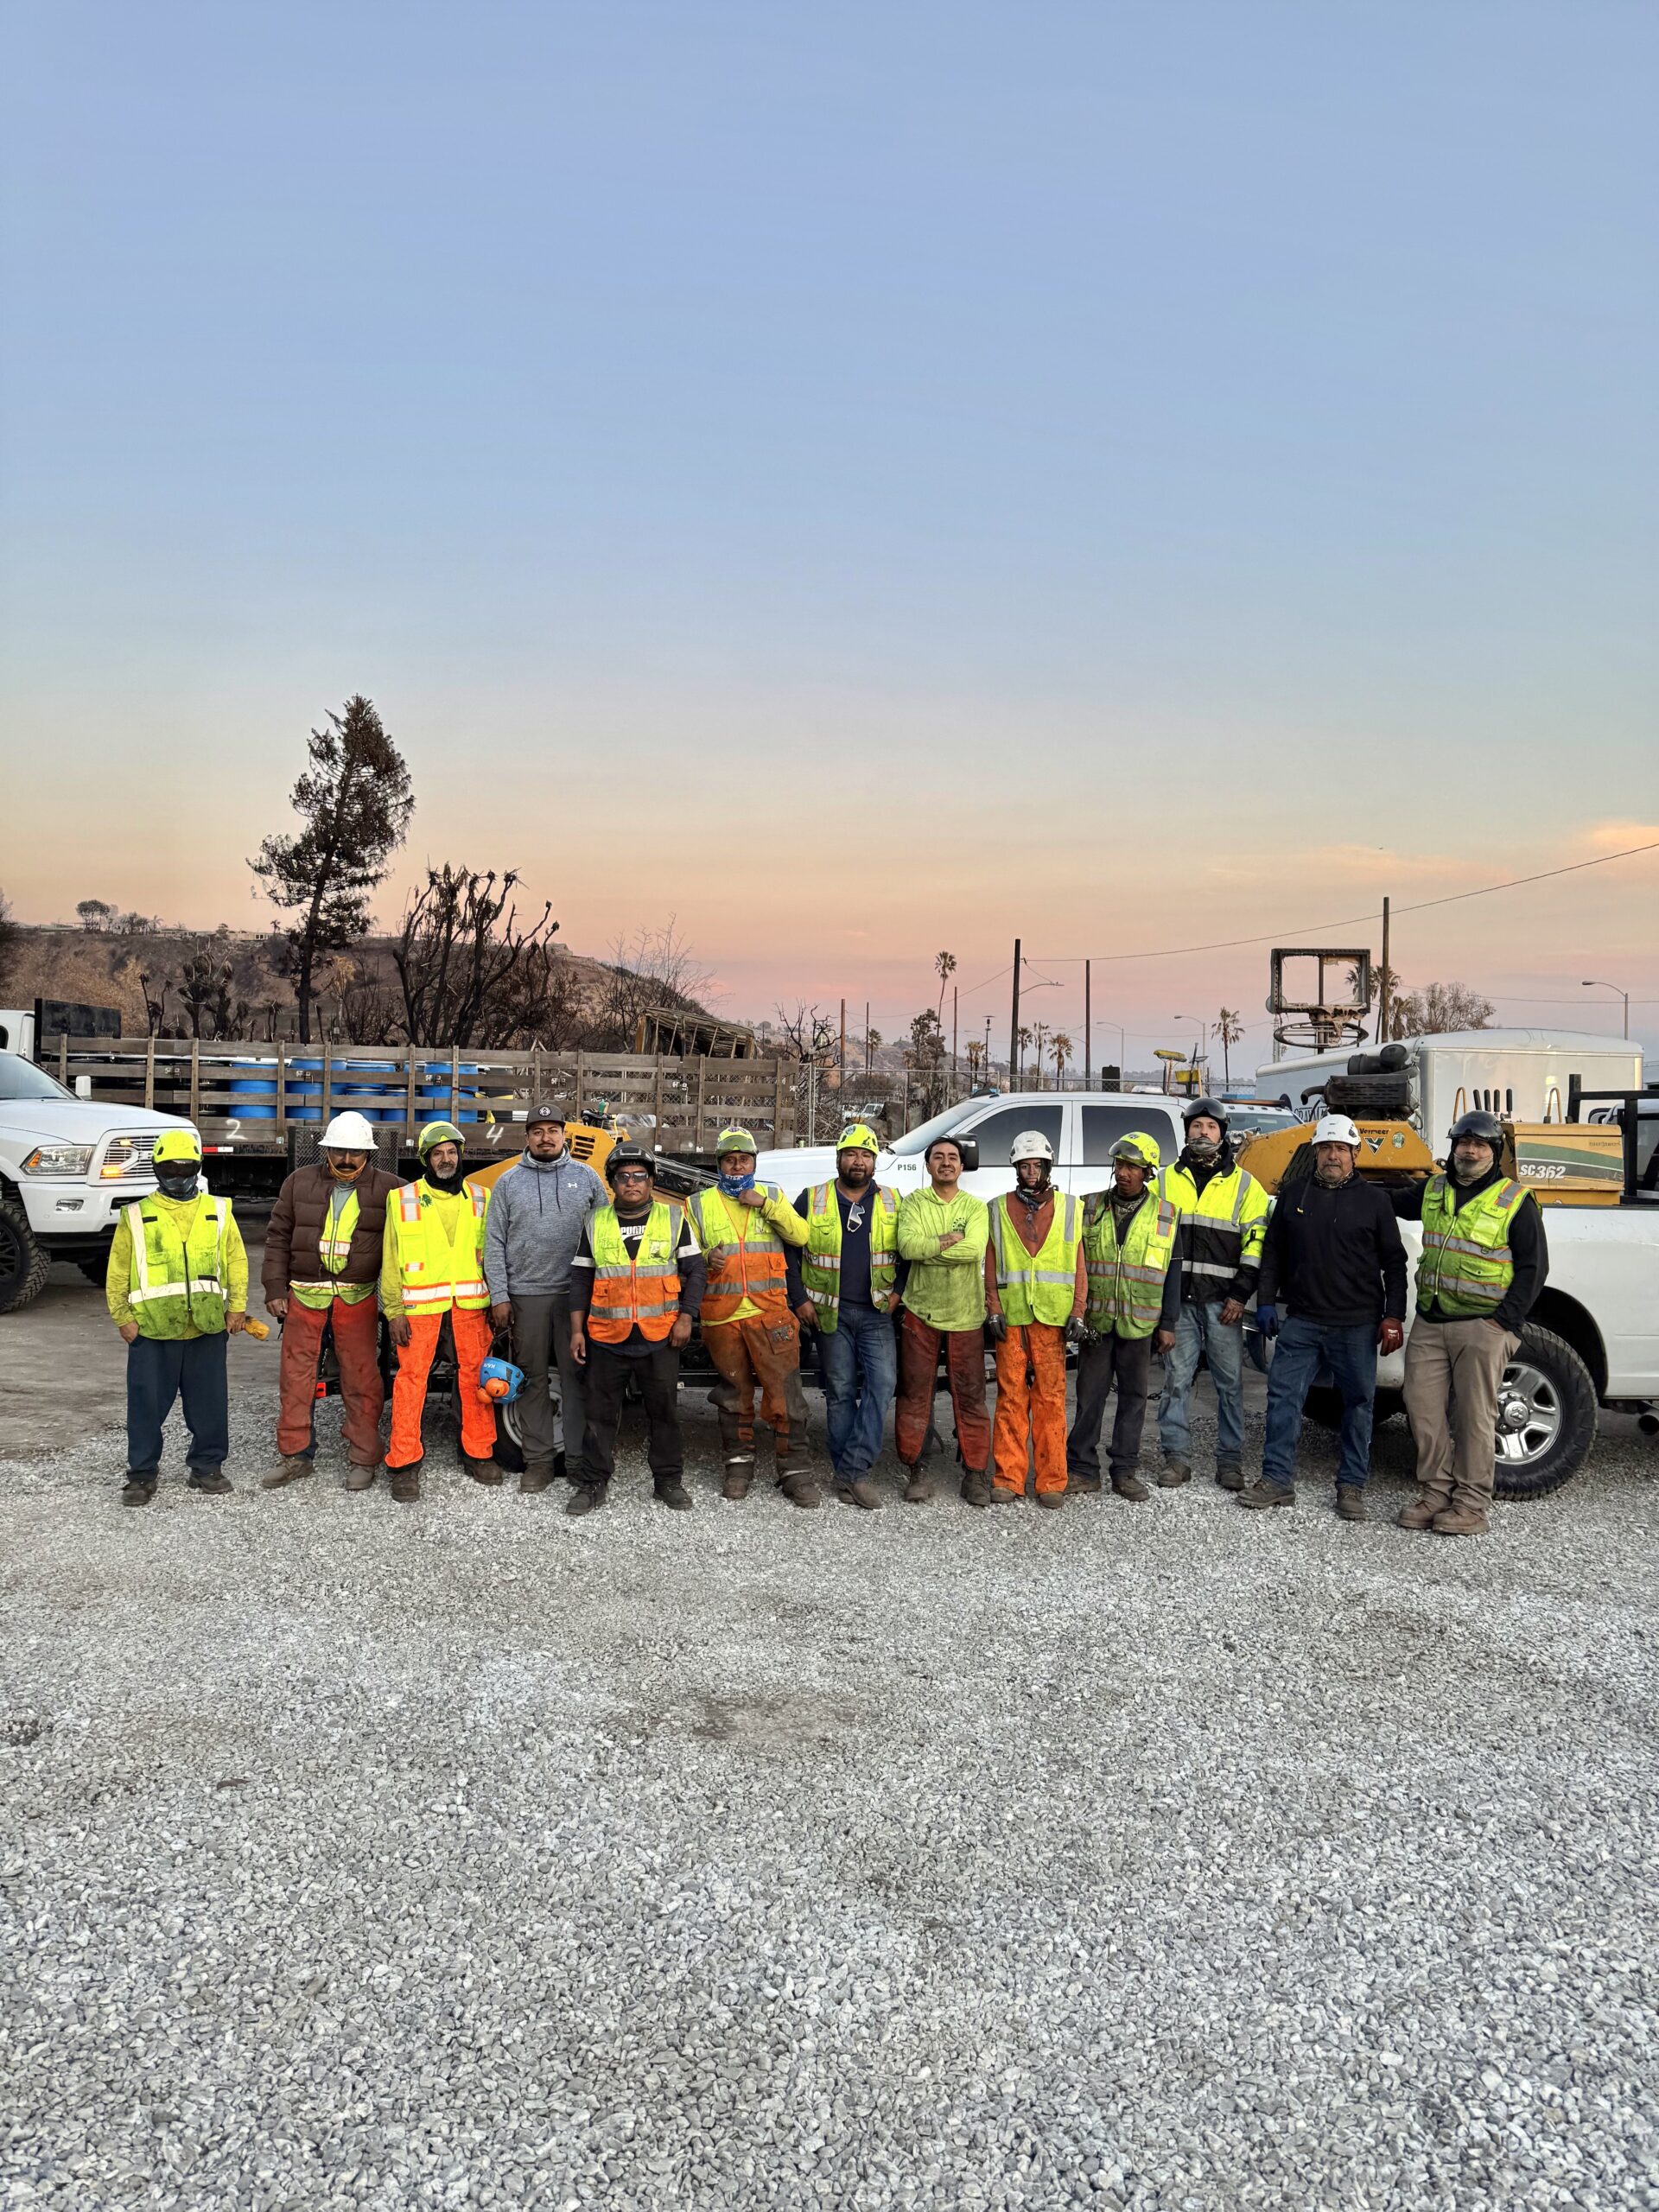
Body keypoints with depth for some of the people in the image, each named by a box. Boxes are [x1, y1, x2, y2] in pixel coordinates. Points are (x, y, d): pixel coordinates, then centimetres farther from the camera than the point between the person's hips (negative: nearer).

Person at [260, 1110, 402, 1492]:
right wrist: (275, 1289, 3)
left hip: (358, 1299, -2)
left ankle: (363, 1459, 11)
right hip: (304, 1296, 2)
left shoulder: (387, 1188, 1)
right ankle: (296, 1456, 17)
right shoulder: (300, 1182, 7)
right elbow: (278, 1237, 9)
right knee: (295, 1376, 6)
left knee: (361, 1380, 0)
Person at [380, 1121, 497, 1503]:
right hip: (419, 1305, -2)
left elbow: (490, 1254, 12)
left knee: (475, 1376, 4)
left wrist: (496, 1302, 8)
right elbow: (392, 1260, 3)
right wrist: (393, 1310, -3)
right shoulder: (403, 1199, 4)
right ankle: (404, 1465, 5)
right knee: (411, 1379, -3)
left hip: (470, 1303, 2)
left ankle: (478, 1453, 19)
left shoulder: (480, 1198, 10)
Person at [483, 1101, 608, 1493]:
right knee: (532, 1378, 6)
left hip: (576, 1294, -1)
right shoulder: (508, 1182, 7)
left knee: (577, 1376, 2)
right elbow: (494, 1243, 5)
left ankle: (579, 1458, 10)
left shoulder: (586, 1177, 6)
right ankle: (538, 1459, 14)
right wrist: (499, 1296, -2)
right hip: (526, 1295, 1)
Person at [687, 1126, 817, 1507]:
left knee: (785, 1390, -4)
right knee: (734, 1393, 11)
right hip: (722, 1317, 1)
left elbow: (800, 1235, -2)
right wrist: (706, 1257, -13)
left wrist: (766, 1204, -11)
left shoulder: (772, 1195, 11)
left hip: (770, 1314, -1)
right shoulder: (700, 1204, 9)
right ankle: (739, 1462, 26)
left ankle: (795, 1469, 3)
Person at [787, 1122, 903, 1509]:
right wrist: (799, 1299, -2)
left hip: (877, 1312, 1)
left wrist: (897, 1290, 1)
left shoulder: (891, 1202, 7)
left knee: (882, 1383, -13)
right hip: (830, 1313, -1)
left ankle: (852, 1469, -9)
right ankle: (849, 1472, 12)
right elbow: (789, 1251, 5)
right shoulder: (812, 1200, 2)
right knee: (840, 1392, 4)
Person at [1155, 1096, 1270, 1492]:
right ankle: (1176, 1456, 10)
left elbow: (1256, 1243, 3)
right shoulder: (1167, 1180, 12)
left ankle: (1230, 1460, 10)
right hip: (1177, 1299, 1)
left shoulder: (1244, 1184, 7)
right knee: (1176, 1379, 2)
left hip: (1222, 1302, -1)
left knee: (1229, 1383, 2)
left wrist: (1240, 1295, -5)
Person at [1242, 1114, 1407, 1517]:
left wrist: (1393, 1316, -3)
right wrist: (1266, 1301, 6)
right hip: (1302, 1321, 2)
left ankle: (1351, 1486, 15)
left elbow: (1394, 1262, 4)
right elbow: (1273, 1253, 14)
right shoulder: (1293, 1196, 9)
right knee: (1283, 1396, 0)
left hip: (1357, 1325, -2)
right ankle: (1277, 1479, 9)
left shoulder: (1373, 1200, 3)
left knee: (1358, 1404, 5)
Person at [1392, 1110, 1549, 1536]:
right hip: (1429, 1324, 5)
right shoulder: (1432, 1192, 12)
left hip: (1482, 1326, -5)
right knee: (1423, 1408, 5)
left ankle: (1471, 1505, 6)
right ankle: (1436, 1493, 17)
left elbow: (1533, 1266, -3)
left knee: (1474, 1416, -1)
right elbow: (1391, 1203, 32)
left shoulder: (1515, 1201, -1)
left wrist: (1505, 1320, -11)